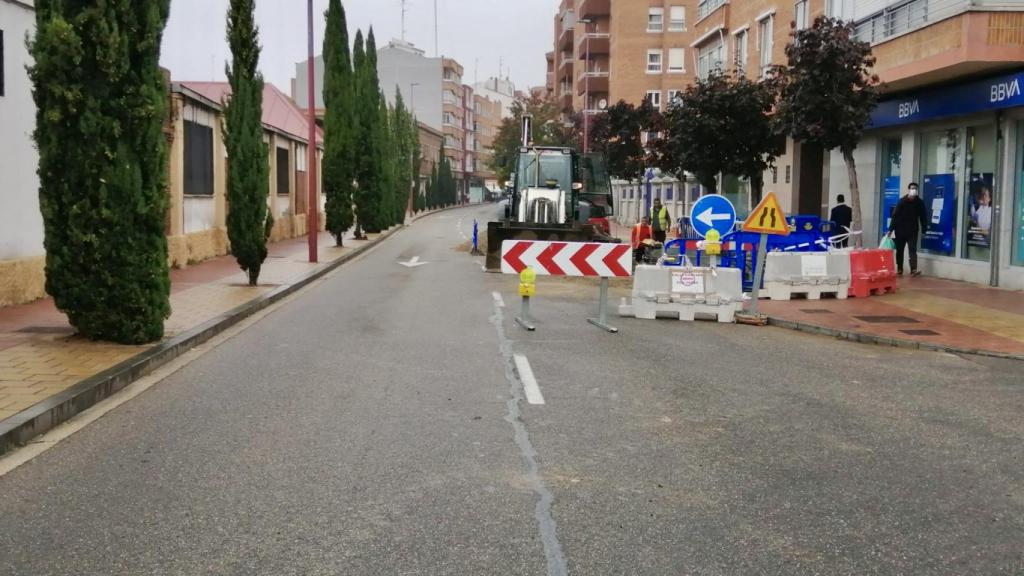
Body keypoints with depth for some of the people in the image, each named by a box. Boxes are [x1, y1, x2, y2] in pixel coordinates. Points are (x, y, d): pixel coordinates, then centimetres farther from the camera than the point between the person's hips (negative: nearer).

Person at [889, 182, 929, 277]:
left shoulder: (919, 202, -1)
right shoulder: (902, 201, -6)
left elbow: (923, 217, 3)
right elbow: (895, 215, -7)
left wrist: (924, 230, -1)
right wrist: (891, 229, -12)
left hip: (913, 231, 0)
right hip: (900, 230, 0)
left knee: (912, 250, -9)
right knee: (899, 250, 8)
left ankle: (913, 270, -17)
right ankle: (899, 269, 19)